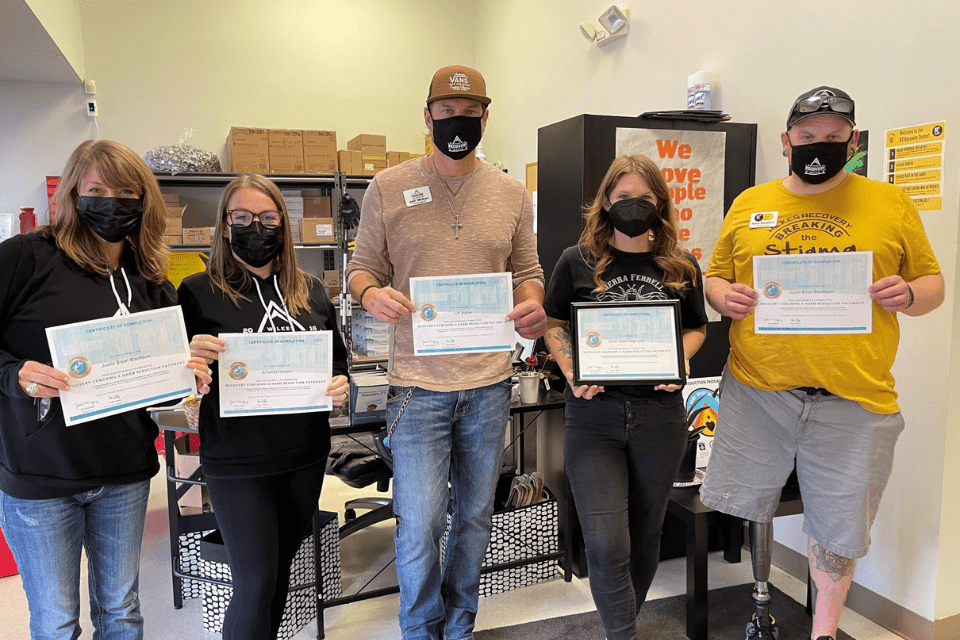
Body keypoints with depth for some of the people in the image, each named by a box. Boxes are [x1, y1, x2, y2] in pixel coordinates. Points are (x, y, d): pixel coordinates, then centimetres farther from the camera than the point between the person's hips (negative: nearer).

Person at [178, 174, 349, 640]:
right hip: (237, 463, -4)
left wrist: (340, 385, -8)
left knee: (281, 568, 20)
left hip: (306, 456, 4)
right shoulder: (198, 292, -5)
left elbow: (338, 360, 13)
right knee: (255, 585, 2)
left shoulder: (311, 291, 5)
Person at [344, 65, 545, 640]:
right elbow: (362, 267, 5)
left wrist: (533, 305, -10)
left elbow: (528, 270, 12)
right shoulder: (390, 187, 1)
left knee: (475, 518, 16)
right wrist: (371, 294, -19)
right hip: (419, 383, -2)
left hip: (490, 382, 3)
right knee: (420, 527, -1)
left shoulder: (511, 193, 6)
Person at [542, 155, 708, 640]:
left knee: (645, 533, 16)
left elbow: (696, 328, 15)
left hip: (660, 414, 3)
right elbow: (554, 325, 6)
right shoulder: (578, 261, 0)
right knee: (606, 543, -7)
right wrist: (571, 371, -11)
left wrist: (680, 360, -6)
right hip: (593, 414, -2)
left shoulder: (682, 267, 5)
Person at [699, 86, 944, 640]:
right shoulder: (749, 205, 8)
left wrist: (908, 295, -12)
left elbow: (933, 282, 11)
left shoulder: (891, 204, 5)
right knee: (750, 499, 12)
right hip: (757, 388, 1)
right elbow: (716, 276, 14)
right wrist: (724, 296, -8)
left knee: (838, 525, 9)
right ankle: (762, 595, 40)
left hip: (855, 399, -1)